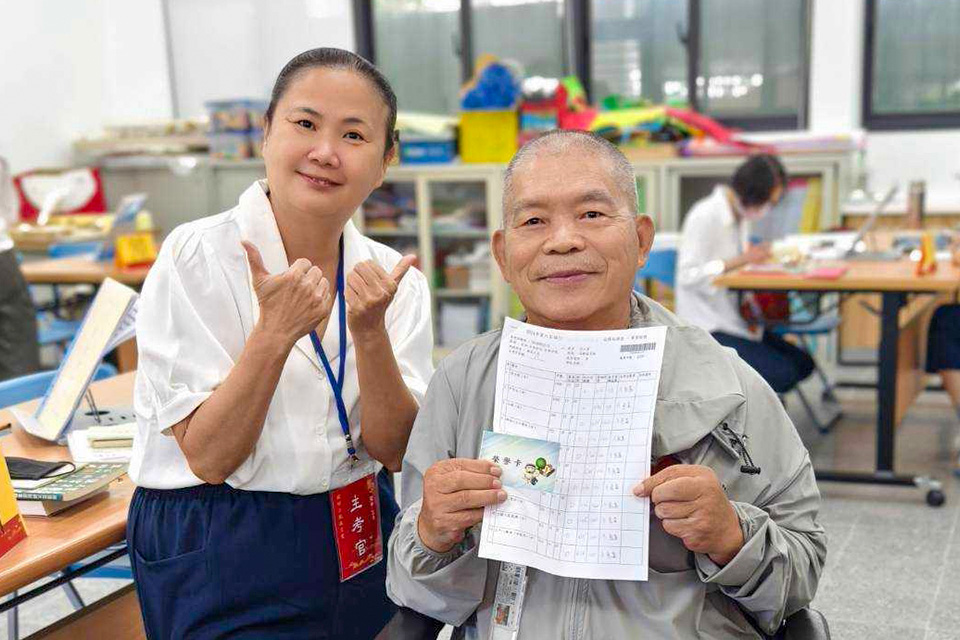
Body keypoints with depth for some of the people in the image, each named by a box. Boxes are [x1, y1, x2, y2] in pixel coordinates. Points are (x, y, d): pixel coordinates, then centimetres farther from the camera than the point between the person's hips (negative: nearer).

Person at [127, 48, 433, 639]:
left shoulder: (393, 278, -3)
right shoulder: (195, 259, -14)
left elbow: (395, 450, -8)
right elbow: (209, 457, -16)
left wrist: (370, 333, -22)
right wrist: (275, 332, -29)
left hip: (363, 543, 4)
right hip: (222, 561, -4)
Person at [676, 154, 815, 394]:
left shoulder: (740, 215, 9)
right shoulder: (704, 216, -17)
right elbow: (688, 276, -20)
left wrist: (756, 256, -1)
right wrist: (740, 260, -26)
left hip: (736, 319, 9)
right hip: (707, 327, -9)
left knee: (803, 364, 2)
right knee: (781, 375, -17)